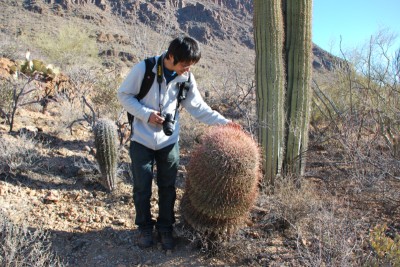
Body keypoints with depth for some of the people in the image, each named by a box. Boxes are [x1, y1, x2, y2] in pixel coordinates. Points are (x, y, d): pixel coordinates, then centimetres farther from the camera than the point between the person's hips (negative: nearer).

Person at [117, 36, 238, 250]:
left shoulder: (186, 78, -6)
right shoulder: (144, 69, -16)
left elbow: (198, 107, 1)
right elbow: (124, 95, -6)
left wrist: (223, 122, -8)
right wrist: (146, 113, -19)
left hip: (169, 141, 3)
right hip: (142, 140, -2)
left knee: (167, 188, 12)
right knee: (142, 188, 9)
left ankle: (165, 228, 31)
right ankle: (145, 227, 31)